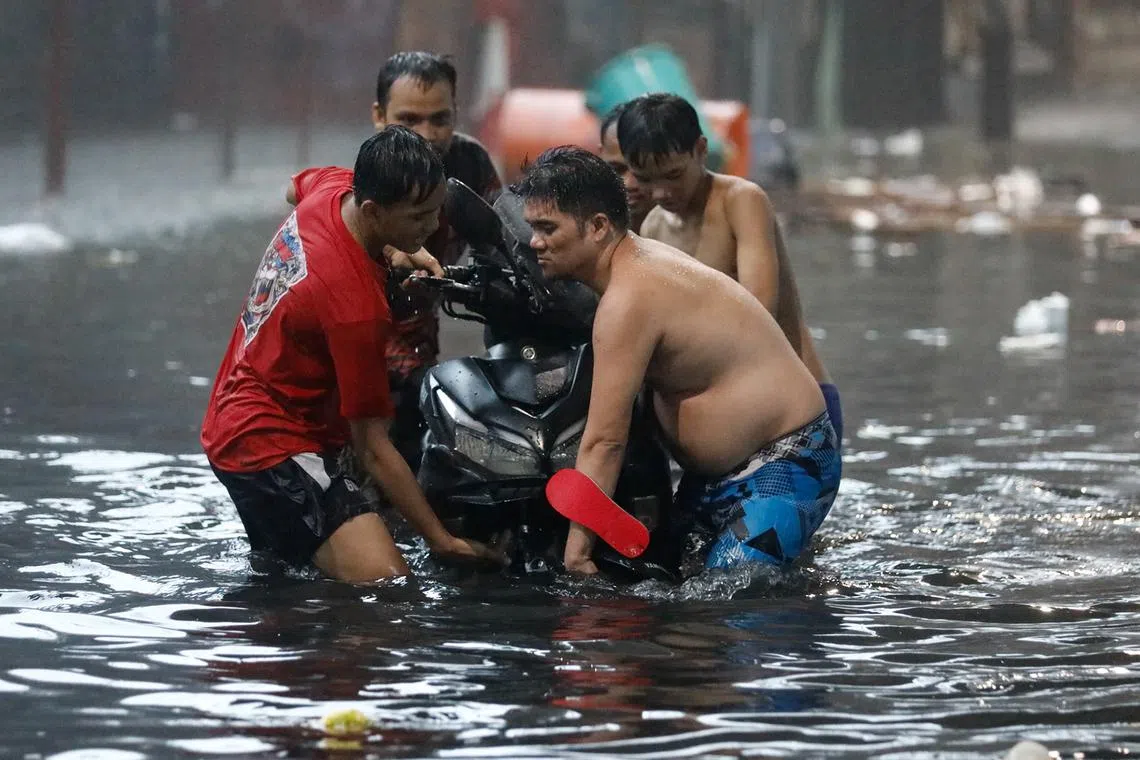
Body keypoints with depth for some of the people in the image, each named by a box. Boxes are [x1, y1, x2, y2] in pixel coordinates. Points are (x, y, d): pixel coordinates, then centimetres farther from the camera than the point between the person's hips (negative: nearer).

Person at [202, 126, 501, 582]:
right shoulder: (357, 303, -31)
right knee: (384, 584, -25)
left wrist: (390, 251, 9)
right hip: (272, 442, -11)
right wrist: (442, 541, -19)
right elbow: (372, 448, -25)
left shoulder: (332, 186, -7)